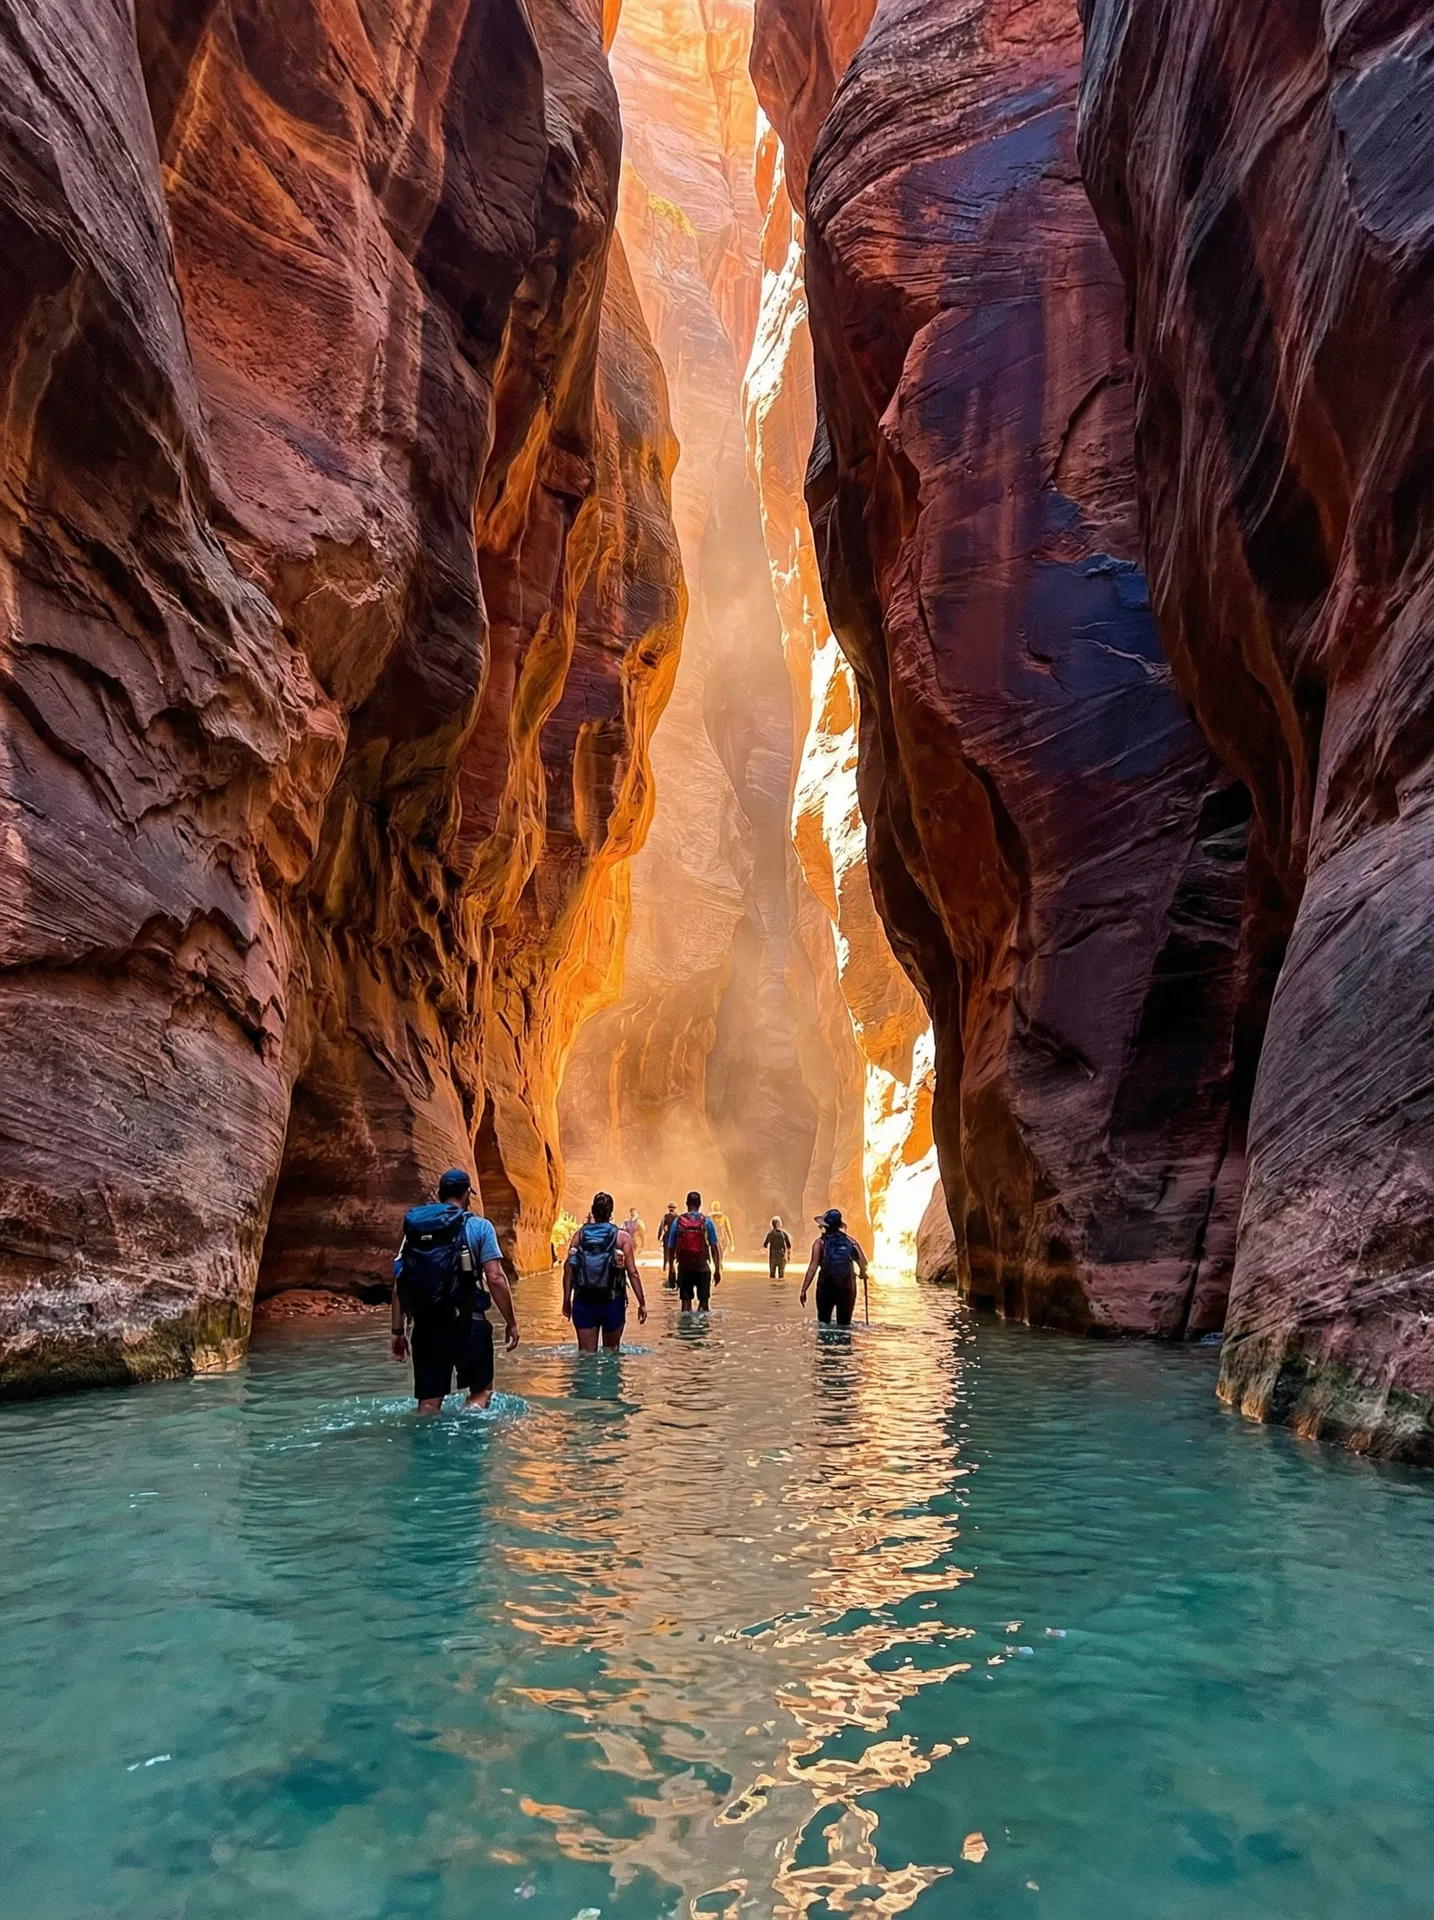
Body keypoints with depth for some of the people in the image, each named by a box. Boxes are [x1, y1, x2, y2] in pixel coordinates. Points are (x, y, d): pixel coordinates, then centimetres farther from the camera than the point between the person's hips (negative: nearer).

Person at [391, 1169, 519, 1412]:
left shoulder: (414, 1228, 10)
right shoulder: (478, 1227, -2)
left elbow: (399, 1283, 7)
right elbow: (496, 1279, -10)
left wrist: (398, 1331, 12)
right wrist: (511, 1322, -1)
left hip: (426, 1327, 3)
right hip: (467, 1325, -3)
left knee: (428, 1402, 11)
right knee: (481, 1390, 15)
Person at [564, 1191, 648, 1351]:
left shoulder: (579, 1234, 2)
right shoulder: (622, 1236, -4)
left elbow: (568, 1270, -1)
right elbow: (632, 1272, -9)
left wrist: (567, 1300, 8)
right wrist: (642, 1303, -3)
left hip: (584, 1302, 1)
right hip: (612, 1302, -1)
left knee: (586, 1354, 9)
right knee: (611, 1352, 17)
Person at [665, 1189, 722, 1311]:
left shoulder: (678, 1221, 1)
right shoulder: (706, 1222, -3)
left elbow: (671, 1248, 2)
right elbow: (714, 1247, -5)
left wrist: (671, 1267, 13)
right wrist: (717, 1270, 0)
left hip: (684, 1268, 1)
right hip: (703, 1268, -1)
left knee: (686, 1301, 9)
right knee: (704, 1301, 10)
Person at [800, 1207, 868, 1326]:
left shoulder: (820, 1242, -6)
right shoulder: (849, 1240, 1)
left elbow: (813, 1267, -12)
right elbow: (863, 1261, -8)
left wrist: (804, 1289, -11)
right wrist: (862, 1273, 14)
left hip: (826, 1288, -2)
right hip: (847, 1288, 2)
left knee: (823, 1322, 14)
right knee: (844, 1324, 9)